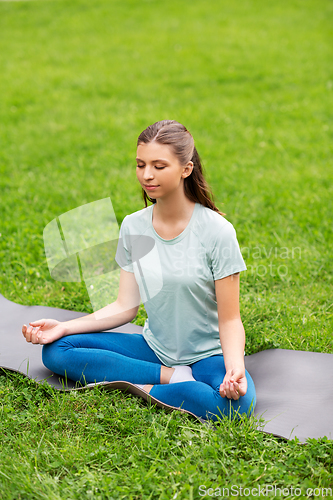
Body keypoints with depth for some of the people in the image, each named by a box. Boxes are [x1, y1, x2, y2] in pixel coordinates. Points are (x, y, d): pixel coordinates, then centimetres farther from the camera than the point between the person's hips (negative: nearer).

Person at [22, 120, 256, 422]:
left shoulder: (217, 231, -15)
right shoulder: (133, 227, -1)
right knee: (56, 350, -10)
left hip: (208, 353, -4)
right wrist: (64, 327, -10)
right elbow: (126, 306, 1)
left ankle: (135, 388, -14)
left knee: (235, 401, -37)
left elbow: (229, 319, -14)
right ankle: (174, 377, -14)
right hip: (155, 347, 5)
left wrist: (235, 366, -33)